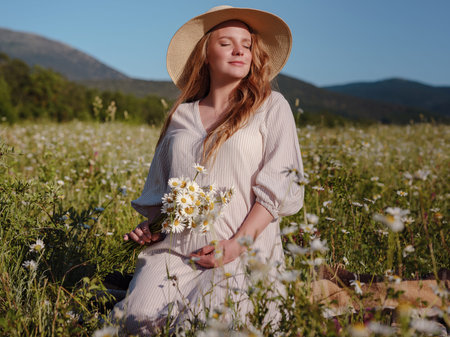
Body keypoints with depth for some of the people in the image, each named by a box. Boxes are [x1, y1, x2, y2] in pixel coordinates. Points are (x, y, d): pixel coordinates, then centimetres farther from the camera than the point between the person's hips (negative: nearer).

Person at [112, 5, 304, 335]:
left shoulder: (271, 107, 7)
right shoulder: (181, 116, 18)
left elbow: (281, 185, -2)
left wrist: (238, 243, -13)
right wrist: (151, 225, 4)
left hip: (246, 249, -2)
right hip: (176, 245, 3)